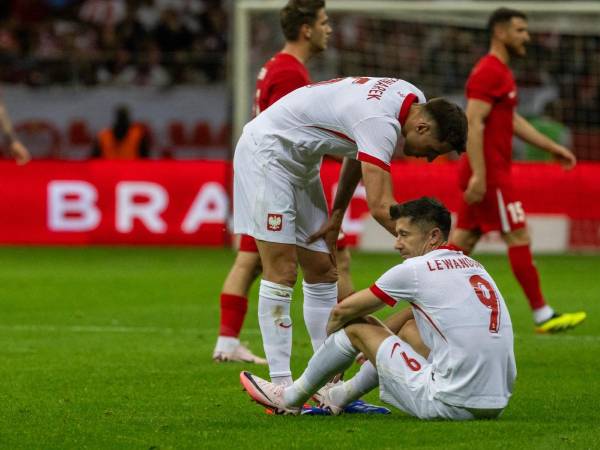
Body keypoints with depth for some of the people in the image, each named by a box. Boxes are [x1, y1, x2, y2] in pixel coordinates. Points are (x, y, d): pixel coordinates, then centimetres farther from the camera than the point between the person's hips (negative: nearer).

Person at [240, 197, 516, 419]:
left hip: (450, 406, -8)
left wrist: (329, 337, 28)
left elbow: (342, 310, 7)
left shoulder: (415, 269, -6)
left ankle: (291, 398, 30)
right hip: (497, 402, 8)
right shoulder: (472, 266, 16)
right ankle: (340, 396, 47)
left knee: (356, 326, 9)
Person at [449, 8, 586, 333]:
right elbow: (473, 124, -22)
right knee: (519, 238, -6)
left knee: (462, 242, 9)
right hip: (490, 175, -10)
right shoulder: (489, 72, -14)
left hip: (489, 174, 10)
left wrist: (552, 147, 24)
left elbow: (513, 121, 27)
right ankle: (542, 315, -3)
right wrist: (479, 175, -27)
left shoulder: (499, 72, 19)